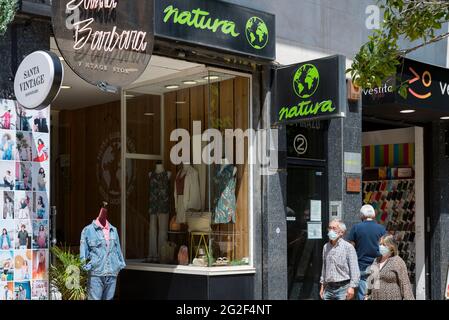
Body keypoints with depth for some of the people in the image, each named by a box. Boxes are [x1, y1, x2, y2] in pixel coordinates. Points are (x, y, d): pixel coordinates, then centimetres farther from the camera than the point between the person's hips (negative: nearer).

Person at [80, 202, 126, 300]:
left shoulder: (113, 230, 15)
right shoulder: (88, 230, 0)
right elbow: (83, 252, 2)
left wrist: (120, 264, 17)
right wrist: (85, 267, -4)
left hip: (112, 274, 5)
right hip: (96, 274, -4)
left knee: (109, 298, 9)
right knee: (95, 298, -7)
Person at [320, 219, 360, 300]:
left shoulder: (348, 247, -6)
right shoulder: (326, 247, 12)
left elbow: (354, 270, -10)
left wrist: (352, 287, -16)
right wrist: (322, 285, 19)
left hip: (343, 287, -5)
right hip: (328, 288, 5)